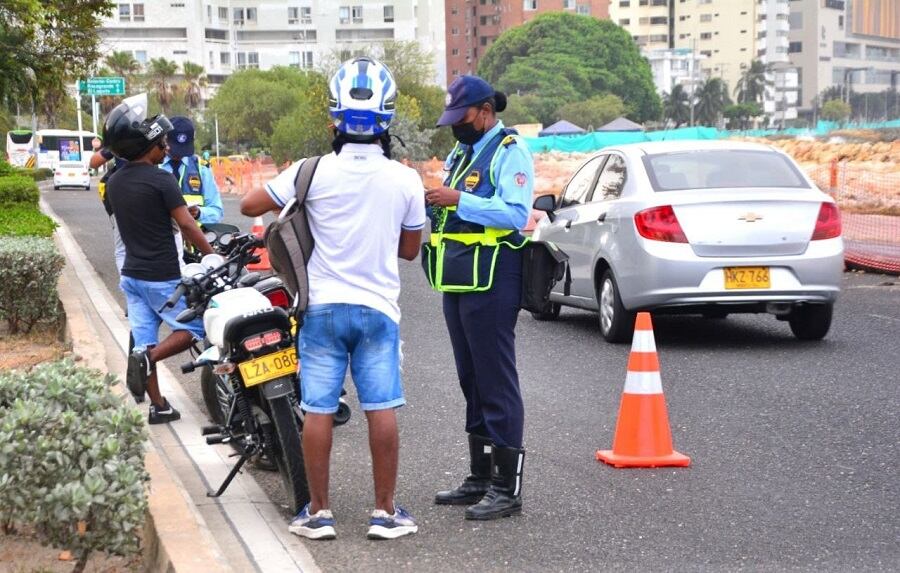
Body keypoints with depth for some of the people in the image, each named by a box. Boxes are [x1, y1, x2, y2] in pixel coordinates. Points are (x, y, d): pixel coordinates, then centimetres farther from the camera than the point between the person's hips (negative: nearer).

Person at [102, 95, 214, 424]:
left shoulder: (114, 183, 7)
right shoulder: (160, 180, -16)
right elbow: (187, 226, -17)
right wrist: (213, 256, -7)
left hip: (132, 273, 7)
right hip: (162, 276, -7)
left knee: (145, 341, 8)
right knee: (195, 329, 6)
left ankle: (158, 406, 9)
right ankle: (146, 358, -15)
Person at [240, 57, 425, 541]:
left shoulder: (314, 172, -10)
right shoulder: (405, 180, -4)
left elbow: (250, 206, -2)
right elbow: (410, 249, 8)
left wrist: (291, 205, 15)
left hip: (324, 305, -1)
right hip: (378, 306, 1)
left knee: (318, 410, 4)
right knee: (381, 410, 4)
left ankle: (318, 512, 9)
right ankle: (385, 511, 8)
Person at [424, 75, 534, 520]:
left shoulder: (509, 151, -7)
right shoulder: (460, 153, 21)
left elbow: (516, 214, -20)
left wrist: (459, 200, -24)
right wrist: (435, 202, 7)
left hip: (491, 280, -10)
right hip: (459, 280, 10)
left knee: (496, 382, -9)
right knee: (472, 381, 14)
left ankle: (507, 488, -6)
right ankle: (480, 479, 22)